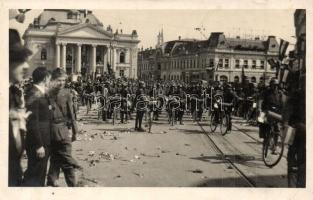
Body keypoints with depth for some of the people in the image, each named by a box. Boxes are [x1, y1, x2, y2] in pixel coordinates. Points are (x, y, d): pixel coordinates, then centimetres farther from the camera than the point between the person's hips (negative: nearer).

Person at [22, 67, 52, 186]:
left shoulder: (42, 94, 11)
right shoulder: (33, 95, -18)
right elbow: (32, 123, -21)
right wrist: (38, 145, -21)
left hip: (44, 142, 10)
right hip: (38, 145, -10)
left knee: (40, 175, 19)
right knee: (33, 177, -3)